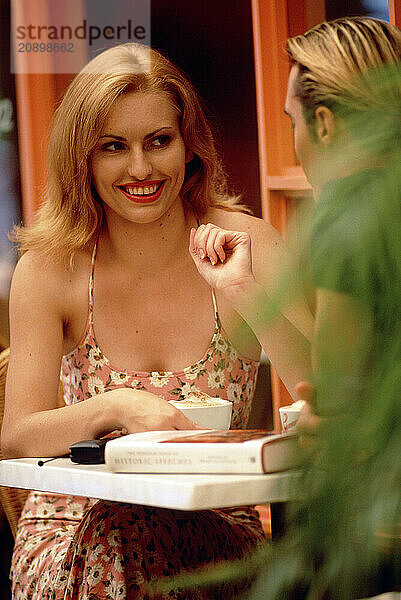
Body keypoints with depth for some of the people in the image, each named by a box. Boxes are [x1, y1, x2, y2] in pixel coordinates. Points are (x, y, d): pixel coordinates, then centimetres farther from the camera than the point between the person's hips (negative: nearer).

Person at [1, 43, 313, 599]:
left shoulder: (245, 244, -7)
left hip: (215, 528, 1)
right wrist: (116, 406, -33)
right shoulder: (49, 270, -7)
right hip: (80, 528, 0)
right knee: (109, 540, -33)